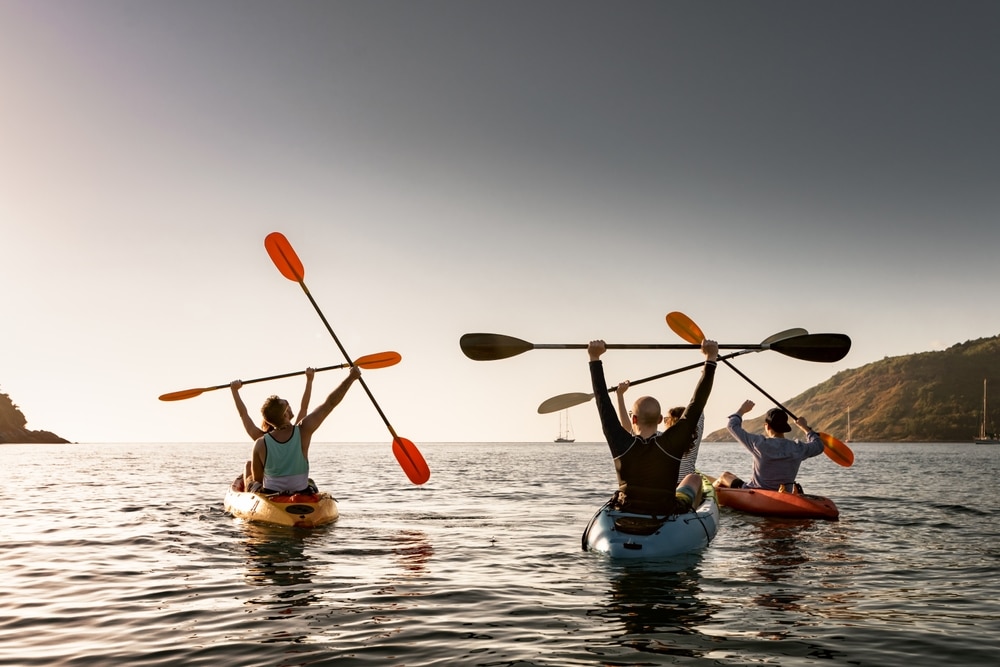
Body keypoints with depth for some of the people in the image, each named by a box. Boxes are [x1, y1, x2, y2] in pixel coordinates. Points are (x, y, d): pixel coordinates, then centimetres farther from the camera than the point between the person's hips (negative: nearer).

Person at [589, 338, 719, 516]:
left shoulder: (621, 445, -17)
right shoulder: (672, 444, -21)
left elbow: (603, 401, -8)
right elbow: (697, 404, -15)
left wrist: (595, 359, -1)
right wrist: (710, 360, -9)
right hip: (666, 517, -2)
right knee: (695, 478, 25)